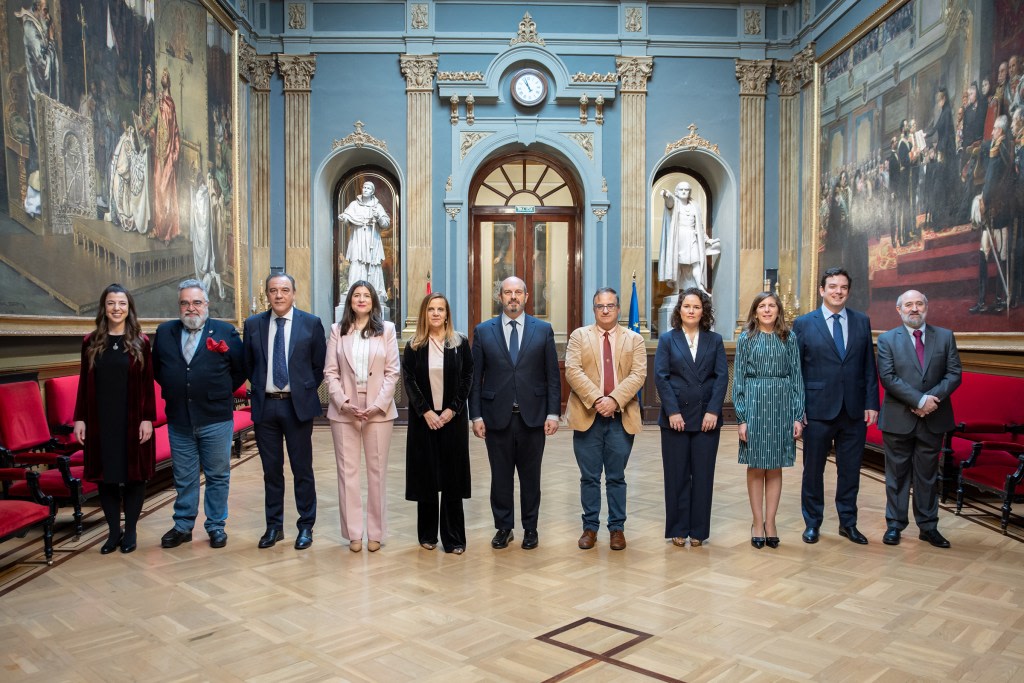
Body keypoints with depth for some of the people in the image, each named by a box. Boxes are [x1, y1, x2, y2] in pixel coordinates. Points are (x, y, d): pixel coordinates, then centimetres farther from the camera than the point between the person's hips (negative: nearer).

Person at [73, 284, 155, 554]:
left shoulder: (140, 342, -1)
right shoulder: (91, 342, 4)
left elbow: (148, 384, -2)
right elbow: (84, 383, 6)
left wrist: (148, 419, -8)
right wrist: (80, 418, 0)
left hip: (133, 420, -2)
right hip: (101, 420, 2)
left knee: (134, 473, 6)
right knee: (105, 475, 7)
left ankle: (130, 531, 19)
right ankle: (113, 531, 20)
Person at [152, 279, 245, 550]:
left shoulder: (225, 332, -3)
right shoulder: (164, 333, 5)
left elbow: (240, 371, 2)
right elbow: (157, 369, 17)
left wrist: (222, 394, 1)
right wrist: (173, 392, 9)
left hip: (216, 419, -2)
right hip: (178, 419, 2)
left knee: (218, 476, 8)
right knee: (184, 478, 13)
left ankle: (216, 526, 20)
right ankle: (183, 526, 25)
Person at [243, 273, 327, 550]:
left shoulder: (311, 323, -2)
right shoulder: (253, 324, 4)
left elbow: (320, 364, 4)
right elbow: (248, 363, 15)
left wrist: (306, 391, 1)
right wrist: (258, 388, 9)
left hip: (297, 405, -2)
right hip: (265, 405, 2)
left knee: (302, 469, 6)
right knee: (271, 470, 11)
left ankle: (306, 527, 18)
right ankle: (274, 526, 24)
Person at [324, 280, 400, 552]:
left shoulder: (386, 329, 4)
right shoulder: (337, 330, 8)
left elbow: (392, 372, 0)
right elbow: (330, 372, 3)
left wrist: (378, 405, -11)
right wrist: (343, 402, -10)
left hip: (379, 410, -1)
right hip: (344, 411, 1)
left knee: (377, 471, 4)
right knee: (347, 471, 4)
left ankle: (375, 532, 13)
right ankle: (353, 532, 12)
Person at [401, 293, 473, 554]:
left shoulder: (460, 343, 2)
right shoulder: (414, 346, 3)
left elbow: (467, 378, 0)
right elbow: (409, 382, -1)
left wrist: (452, 409, -9)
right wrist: (426, 411, -12)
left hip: (453, 418, 0)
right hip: (423, 418, 1)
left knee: (453, 476, 1)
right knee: (425, 475, 5)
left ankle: (454, 538, 7)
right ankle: (427, 534, 17)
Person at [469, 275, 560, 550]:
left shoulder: (543, 330, 4)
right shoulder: (483, 331, 4)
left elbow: (552, 376, 3)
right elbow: (475, 377, 3)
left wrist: (553, 413, -4)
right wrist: (476, 415, -3)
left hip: (532, 415, 0)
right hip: (497, 416, 0)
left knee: (530, 476, 10)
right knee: (500, 476, 8)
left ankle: (530, 528, 24)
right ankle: (503, 527, 24)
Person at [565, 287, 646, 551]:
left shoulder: (634, 339, 8)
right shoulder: (579, 336, 6)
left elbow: (638, 375, -4)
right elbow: (573, 371, -6)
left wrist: (614, 399, -18)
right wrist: (596, 399, -18)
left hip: (621, 418, 0)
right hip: (587, 416, 0)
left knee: (617, 478, 8)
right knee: (589, 477, 7)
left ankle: (617, 528, 19)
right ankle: (590, 528, 19)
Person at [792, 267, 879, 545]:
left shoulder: (862, 321, 7)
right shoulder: (803, 323, -1)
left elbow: (869, 367, 7)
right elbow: (795, 370, -2)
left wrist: (871, 404, 0)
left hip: (855, 411, 3)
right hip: (818, 410, -2)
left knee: (850, 470, 11)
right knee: (813, 469, 8)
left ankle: (848, 523, 26)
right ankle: (812, 523, 23)